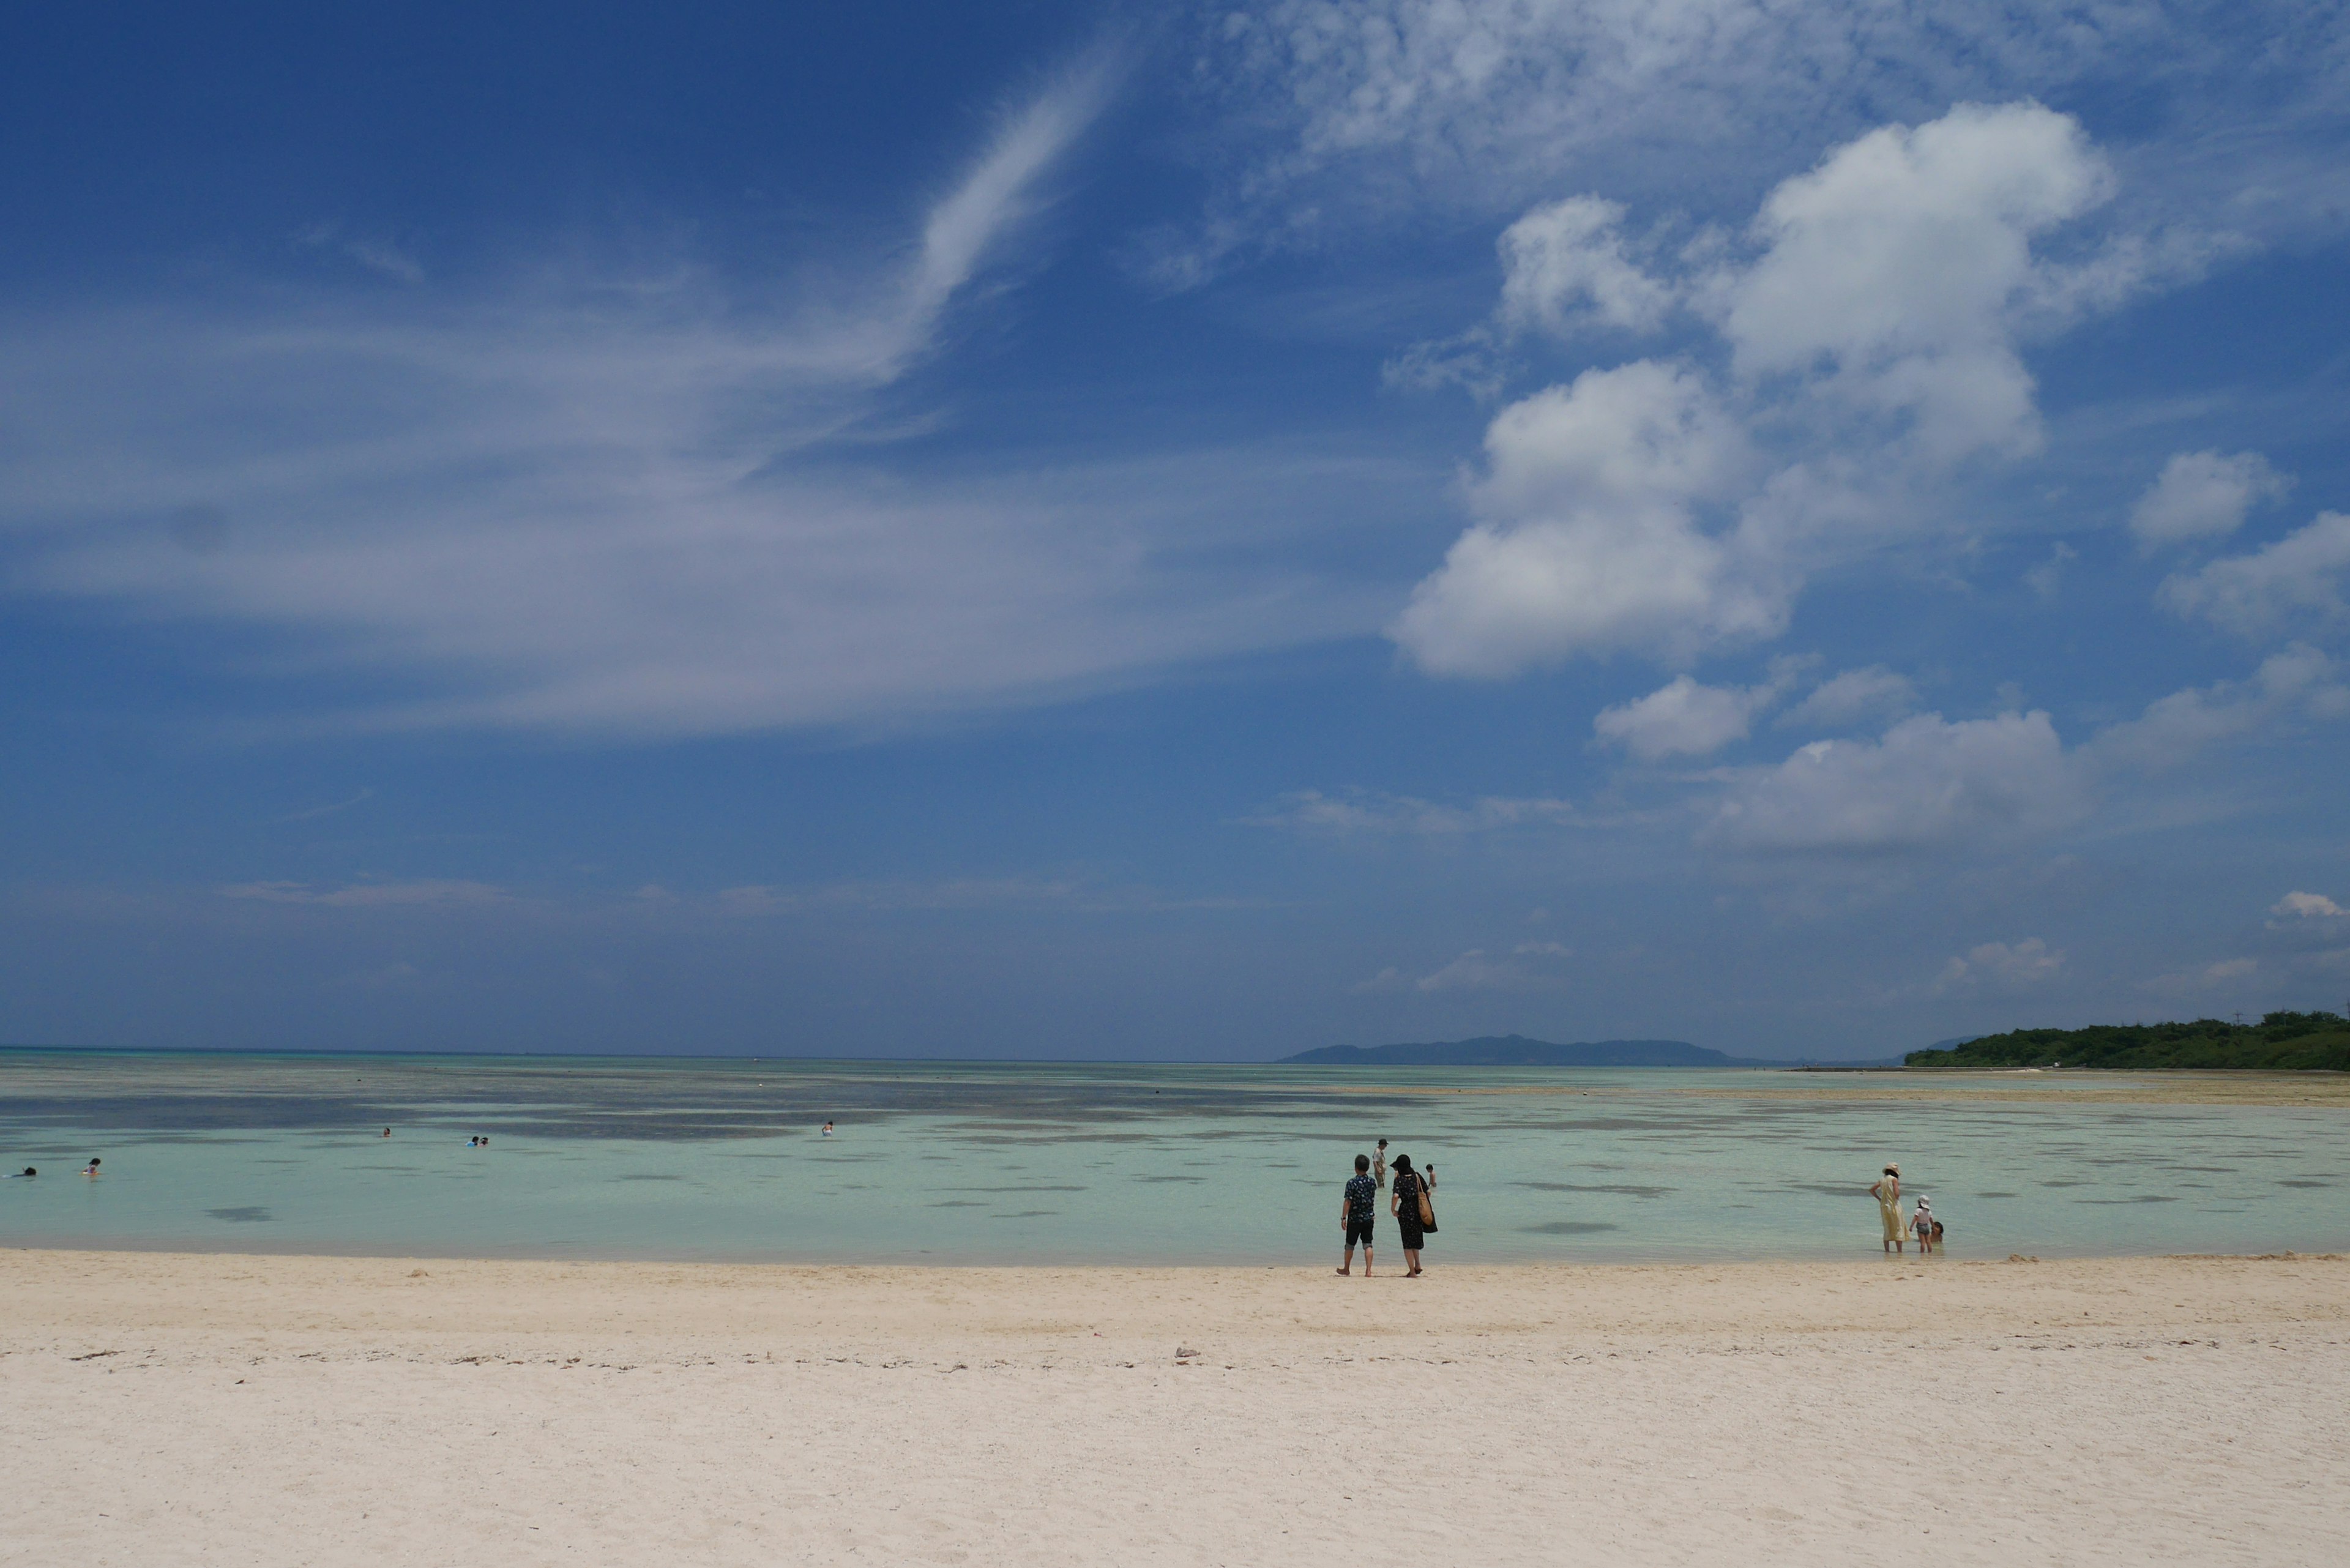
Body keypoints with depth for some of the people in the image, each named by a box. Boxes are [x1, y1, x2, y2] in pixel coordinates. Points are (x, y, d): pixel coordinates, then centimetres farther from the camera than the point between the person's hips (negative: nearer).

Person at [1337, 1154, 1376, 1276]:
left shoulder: (1352, 1183, -15)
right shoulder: (1372, 1182, 1)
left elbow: (1348, 1201, -16)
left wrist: (1343, 1218, -13)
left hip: (1355, 1218, -4)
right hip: (1369, 1217, 4)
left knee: (1350, 1245, 12)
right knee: (1368, 1244, 3)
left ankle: (1346, 1269, 26)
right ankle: (1368, 1271, -6)